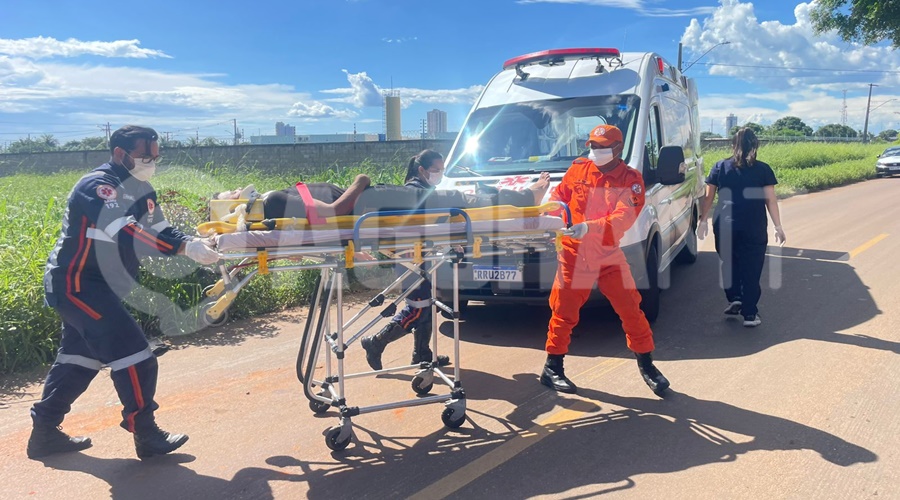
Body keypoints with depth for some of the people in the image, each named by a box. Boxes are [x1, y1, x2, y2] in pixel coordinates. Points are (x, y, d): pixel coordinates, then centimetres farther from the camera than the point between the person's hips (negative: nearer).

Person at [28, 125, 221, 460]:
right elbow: (126, 233, -36)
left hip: (90, 285, 10)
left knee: (79, 357, 16)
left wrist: (197, 242, -18)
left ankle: (45, 432, 28)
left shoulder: (138, 190, 8)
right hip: (75, 284, -10)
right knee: (132, 353, -12)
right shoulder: (96, 187, -22)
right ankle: (146, 436, -1)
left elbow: (159, 230, 1)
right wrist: (186, 248, -43)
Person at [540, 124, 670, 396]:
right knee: (563, 311, 2)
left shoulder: (631, 179, -6)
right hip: (573, 254, 1)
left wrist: (589, 227, -35)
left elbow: (624, 218, -21)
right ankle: (552, 369, 16)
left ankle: (646, 365, 22)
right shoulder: (578, 169, 1)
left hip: (609, 255, 0)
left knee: (631, 309, 3)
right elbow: (559, 196, 11)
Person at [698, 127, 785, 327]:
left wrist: (703, 220, 15)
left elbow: (709, 197, 6)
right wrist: (778, 226, 4)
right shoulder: (763, 169, 1)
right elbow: (771, 200, -1)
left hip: (725, 226, 1)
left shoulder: (720, 167, 4)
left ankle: (734, 299, 11)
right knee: (751, 270, 4)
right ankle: (750, 314, 5)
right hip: (754, 228, -1)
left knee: (729, 264, 21)